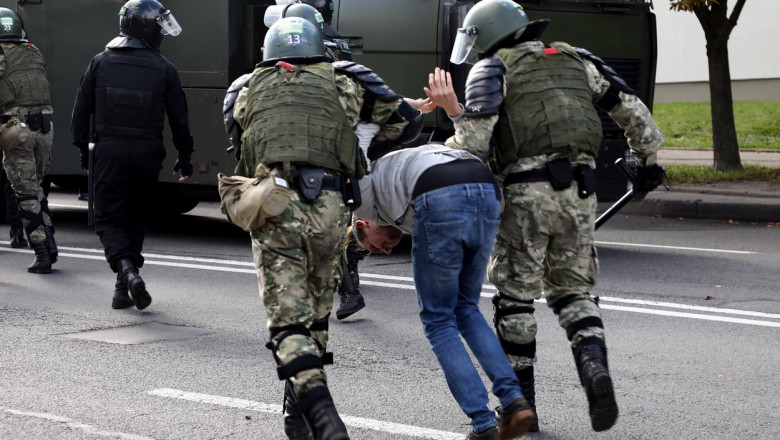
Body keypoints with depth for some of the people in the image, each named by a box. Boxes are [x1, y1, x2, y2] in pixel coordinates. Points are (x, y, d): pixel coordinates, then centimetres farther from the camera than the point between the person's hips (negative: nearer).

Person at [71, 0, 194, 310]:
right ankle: (123, 290, 17)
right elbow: (178, 118, 1)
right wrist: (184, 157, 11)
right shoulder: (163, 69, -1)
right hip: (147, 153, 1)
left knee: (108, 219, 3)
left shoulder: (101, 62, 1)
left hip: (110, 150, -1)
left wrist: (83, 148, 13)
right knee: (135, 218, 14)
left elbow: (82, 109, 3)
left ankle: (127, 271, -24)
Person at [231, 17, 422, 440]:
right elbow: (408, 118, 21)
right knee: (314, 316, 18)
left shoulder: (251, 92, 21)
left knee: (288, 322, -3)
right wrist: (371, 154, 36)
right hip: (327, 208, 1)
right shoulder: (340, 83, 19)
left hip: (272, 209, -1)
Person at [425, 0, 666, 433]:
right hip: (579, 192, 4)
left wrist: (453, 111, 7)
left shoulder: (491, 70, 3)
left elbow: (475, 145, -9)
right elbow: (632, 109, 14)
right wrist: (648, 157, 27)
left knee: (515, 297, 10)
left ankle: (520, 401, 13)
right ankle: (595, 368, -12)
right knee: (571, 291, 14)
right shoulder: (575, 60, 17)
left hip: (528, 192, -4)